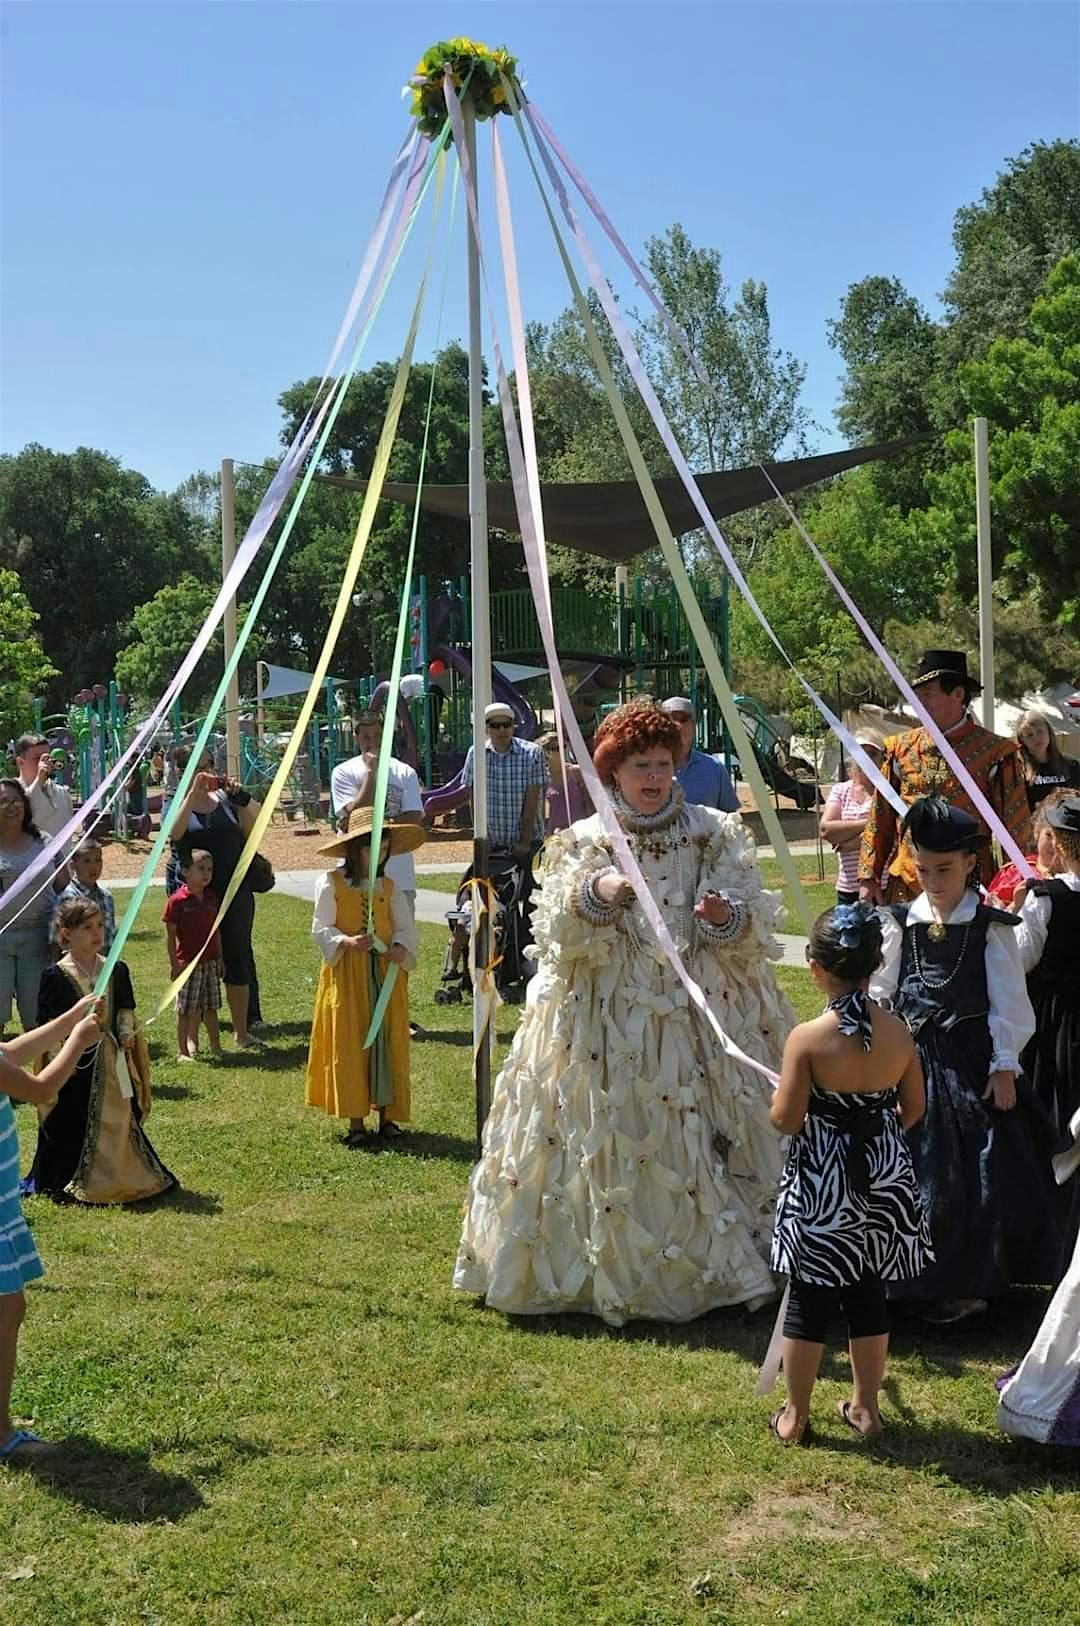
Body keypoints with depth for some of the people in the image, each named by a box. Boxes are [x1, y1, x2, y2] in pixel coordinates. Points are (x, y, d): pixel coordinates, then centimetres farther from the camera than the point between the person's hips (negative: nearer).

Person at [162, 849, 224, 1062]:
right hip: (188, 963, -5)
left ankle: (216, 1047, 23)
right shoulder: (177, 900, -11)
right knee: (186, 1009, 2)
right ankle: (182, 1051, 11)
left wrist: (220, 958, 13)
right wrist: (174, 963, -10)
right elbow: (170, 934, -8)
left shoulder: (212, 898, 6)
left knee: (211, 1007, 14)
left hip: (210, 962, 5)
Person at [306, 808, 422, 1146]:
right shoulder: (331, 883, -3)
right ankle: (355, 1121, 7)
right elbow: (321, 928, -5)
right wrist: (347, 942, -24)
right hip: (347, 973, -3)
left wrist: (401, 948, -15)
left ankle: (387, 1116, 13)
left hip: (387, 972, 3)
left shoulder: (388, 886, 8)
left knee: (388, 1042, 4)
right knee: (350, 1044, 0)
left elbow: (406, 927, 7)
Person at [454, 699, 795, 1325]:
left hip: (706, 1019, 1)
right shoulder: (584, 842, 5)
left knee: (704, 1143, 2)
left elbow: (757, 928, 3)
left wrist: (727, 918, -18)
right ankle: (611, 1271, 13)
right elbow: (560, 939, -4)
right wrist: (594, 894, -22)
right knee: (610, 1145, -2)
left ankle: (717, 1265, 18)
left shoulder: (714, 833, 7)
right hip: (609, 1025, -1)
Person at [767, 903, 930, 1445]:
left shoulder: (807, 1039, -20)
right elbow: (914, 1108, 4)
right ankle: (865, 1407, 29)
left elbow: (786, 1119, -17)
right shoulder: (897, 1032, -7)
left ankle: (794, 1417, 20)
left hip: (821, 1184, -4)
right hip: (885, 1180, 4)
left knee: (808, 1299, 9)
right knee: (869, 1295, 17)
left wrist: (777, 1097, 4)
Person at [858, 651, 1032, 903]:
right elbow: (879, 819, 9)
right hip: (905, 886, 3)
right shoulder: (902, 748, 7)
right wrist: (868, 877, 5)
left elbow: (1016, 827, -2)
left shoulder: (993, 751, -3)